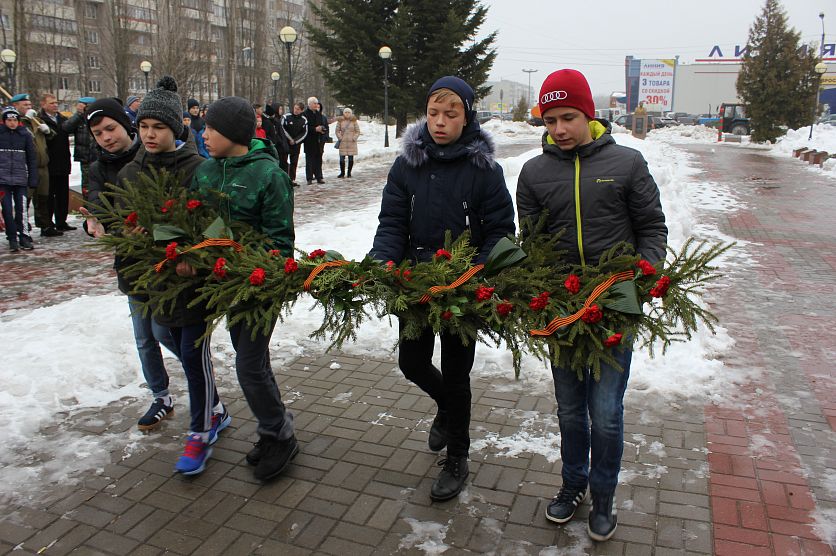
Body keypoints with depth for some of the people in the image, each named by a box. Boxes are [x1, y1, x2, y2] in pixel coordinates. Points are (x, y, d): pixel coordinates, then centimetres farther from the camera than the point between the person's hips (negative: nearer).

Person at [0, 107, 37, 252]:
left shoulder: (25, 135, 4)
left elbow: (32, 159, 6)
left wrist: (33, 180, 1)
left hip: (21, 180, 0)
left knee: (22, 209, -3)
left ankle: (24, 237, 8)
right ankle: (12, 239, 8)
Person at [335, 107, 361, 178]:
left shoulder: (354, 121, 3)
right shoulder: (340, 121, 4)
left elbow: (357, 131, 5)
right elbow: (337, 131, 7)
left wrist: (354, 138, -6)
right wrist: (340, 138, -5)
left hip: (351, 142, 0)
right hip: (343, 142, 0)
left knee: (351, 158, 2)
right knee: (342, 158, -4)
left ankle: (349, 173, 12)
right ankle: (342, 172, 7)